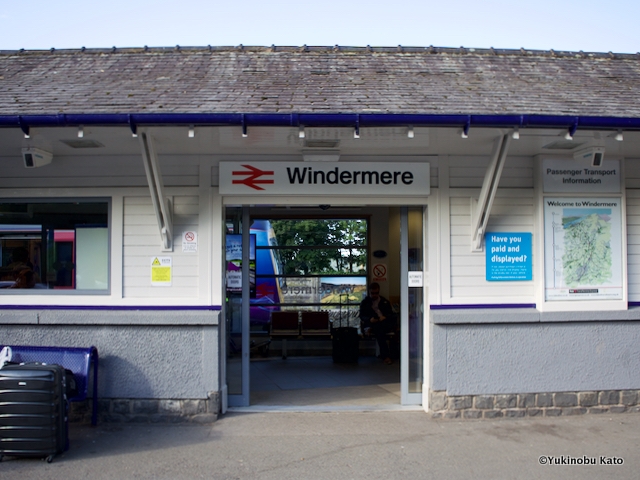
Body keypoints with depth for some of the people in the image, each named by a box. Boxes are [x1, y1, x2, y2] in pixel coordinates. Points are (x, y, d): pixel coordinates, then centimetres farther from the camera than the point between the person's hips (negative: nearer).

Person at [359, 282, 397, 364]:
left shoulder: (385, 302, 19)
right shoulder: (364, 302, 16)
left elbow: (391, 315, 10)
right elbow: (362, 316, 6)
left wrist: (385, 317, -15)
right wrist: (370, 319, -17)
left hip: (384, 322, 2)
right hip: (370, 323, -2)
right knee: (379, 330, -37)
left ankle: (371, 329, -43)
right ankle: (385, 356, -39)